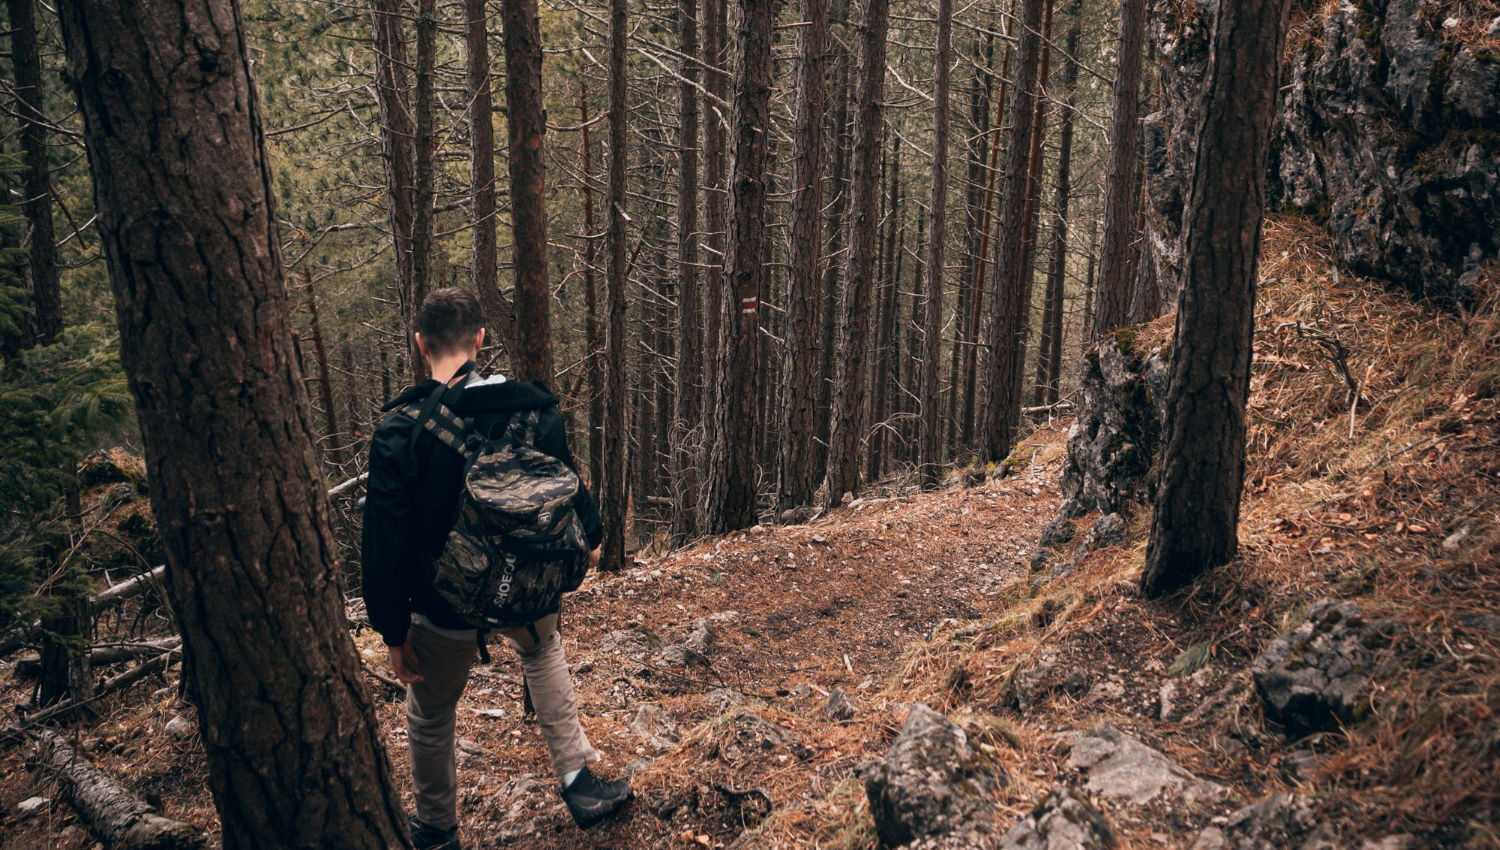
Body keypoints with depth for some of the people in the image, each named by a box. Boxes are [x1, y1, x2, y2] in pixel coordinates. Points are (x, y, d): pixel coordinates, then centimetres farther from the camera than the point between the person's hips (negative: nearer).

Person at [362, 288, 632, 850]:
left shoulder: (399, 433, -19)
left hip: (447, 611, -3)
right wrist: (589, 537, 21)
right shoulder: (533, 409, -11)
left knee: (430, 717, 22)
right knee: (542, 650, 36)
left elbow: (386, 542, -17)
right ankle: (578, 780, 29)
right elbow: (568, 483, 0)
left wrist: (393, 630, -7)